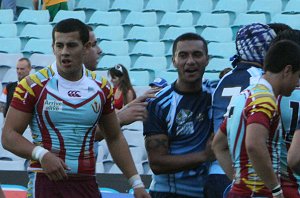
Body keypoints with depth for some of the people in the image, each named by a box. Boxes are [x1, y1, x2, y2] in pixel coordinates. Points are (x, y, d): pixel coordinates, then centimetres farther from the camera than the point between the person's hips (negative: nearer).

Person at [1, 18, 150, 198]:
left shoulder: (102, 88, 9)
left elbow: (115, 139, 18)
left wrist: (136, 183, 12)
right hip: (46, 182, -3)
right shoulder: (34, 85, -3)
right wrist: (41, 155, -21)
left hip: (87, 183, 3)